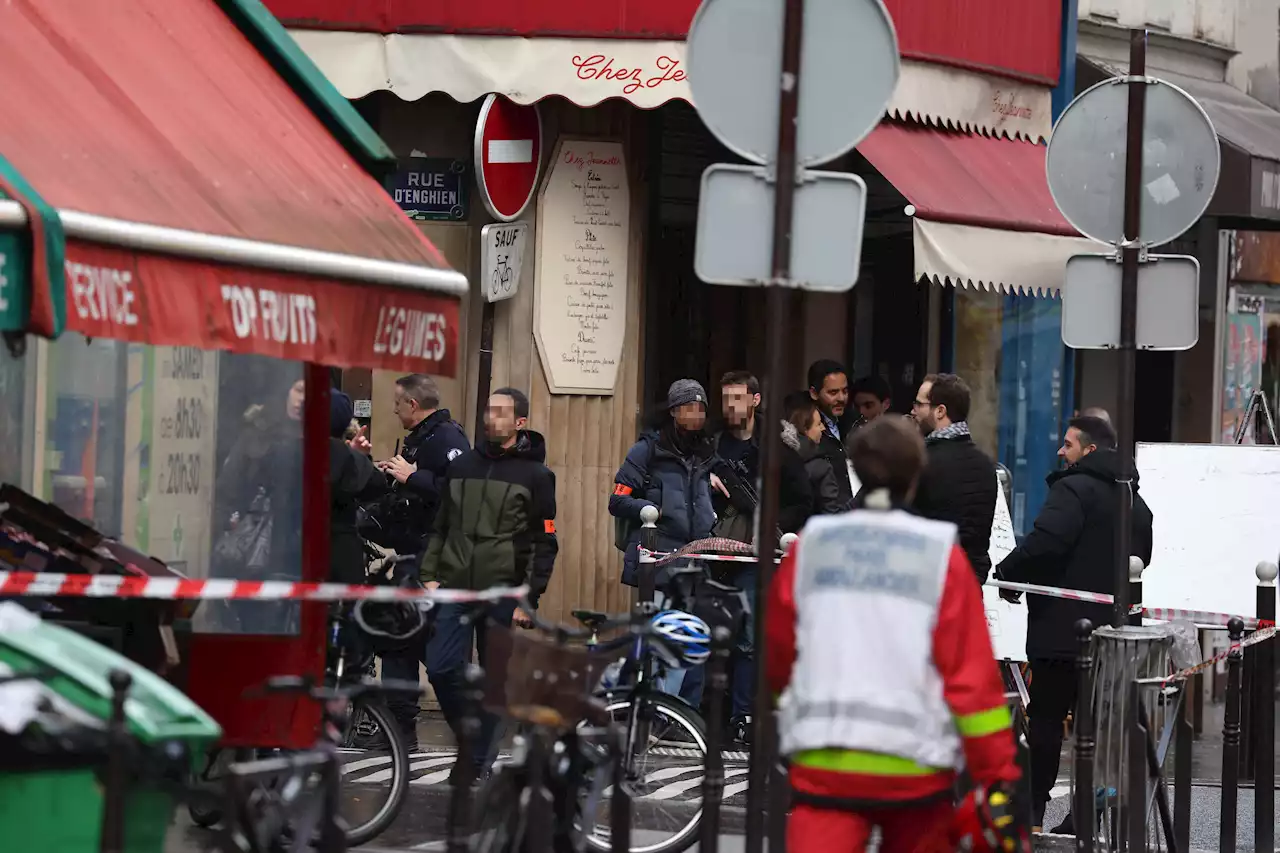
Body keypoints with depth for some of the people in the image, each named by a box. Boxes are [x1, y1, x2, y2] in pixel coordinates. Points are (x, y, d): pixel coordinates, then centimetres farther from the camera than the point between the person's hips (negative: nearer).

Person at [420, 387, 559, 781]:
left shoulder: (535, 475, -1)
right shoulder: (462, 466, 11)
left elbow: (545, 544, -3)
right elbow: (440, 526, 16)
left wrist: (529, 599, -9)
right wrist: (430, 575, 6)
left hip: (503, 595, -3)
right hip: (454, 589, 3)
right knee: (442, 670, -5)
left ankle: (479, 761, 10)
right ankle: (469, 737, 18)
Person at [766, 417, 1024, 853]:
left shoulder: (811, 545, 4)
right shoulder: (940, 554, -3)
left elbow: (776, 657, 15)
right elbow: (972, 673, -6)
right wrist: (998, 778, -2)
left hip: (823, 763, 1)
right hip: (914, 766, -1)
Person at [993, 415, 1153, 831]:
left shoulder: (1074, 489, -12)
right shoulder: (1136, 503, 16)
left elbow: (1043, 543, -24)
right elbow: (1141, 559, 23)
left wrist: (1006, 574, -11)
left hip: (1062, 626, -8)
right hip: (1112, 627, 8)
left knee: (1046, 717, -2)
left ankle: (1032, 808, 0)